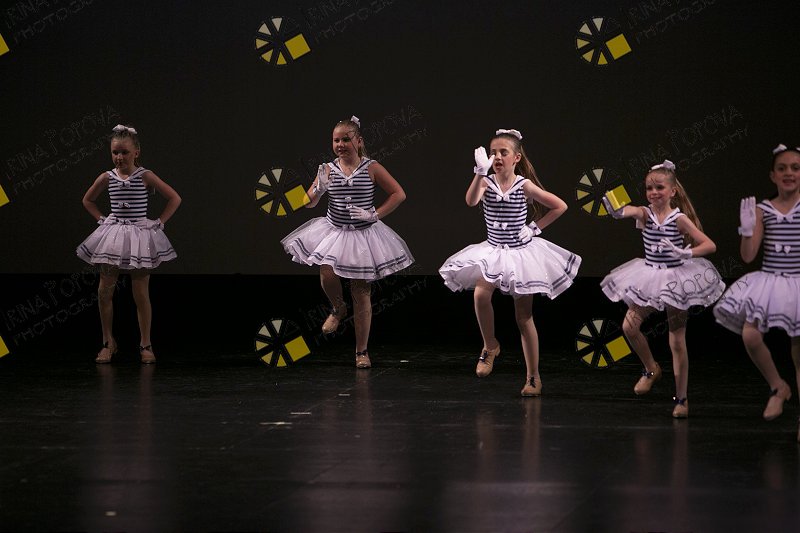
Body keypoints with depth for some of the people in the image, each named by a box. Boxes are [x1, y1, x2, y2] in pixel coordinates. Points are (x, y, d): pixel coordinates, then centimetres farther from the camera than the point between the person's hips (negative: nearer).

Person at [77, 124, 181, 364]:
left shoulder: (145, 176, -6)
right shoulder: (107, 178, 3)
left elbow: (174, 198, -2)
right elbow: (88, 200, 20)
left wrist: (159, 222, -5)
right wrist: (101, 219, 9)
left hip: (139, 235, -3)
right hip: (113, 235, 3)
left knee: (141, 294, 0)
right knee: (104, 292, -1)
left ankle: (145, 345, 9)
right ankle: (108, 342, 12)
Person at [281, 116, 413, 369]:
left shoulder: (371, 168, -6)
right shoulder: (328, 170, -1)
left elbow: (398, 194, -2)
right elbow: (309, 203, -1)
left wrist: (376, 214, -10)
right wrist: (319, 188, -21)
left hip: (363, 234, -1)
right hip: (334, 232, 1)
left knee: (361, 293, 3)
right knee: (327, 274, -23)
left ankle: (362, 351, 13)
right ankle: (338, 309, 14)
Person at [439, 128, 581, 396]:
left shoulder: (524, 186, -8)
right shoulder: (486, 183, -7)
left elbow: (560, 206, 0)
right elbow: (471, 201, -30)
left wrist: (536, 227, -3)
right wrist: (480, 172, -40)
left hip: (521, 252, -1)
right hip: (493, 252, 1)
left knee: (524, 317, 4)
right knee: (480, 294, -28)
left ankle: (533, 377, 14)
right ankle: (490, 347, -3)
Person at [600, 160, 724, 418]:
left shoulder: (679, 218, -11)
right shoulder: (645, 214, -6)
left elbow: (710, 245, -13)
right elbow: (634, 211, -31)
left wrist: (686, 253, -31)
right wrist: (619, 211, -55)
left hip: (676, 280, -3)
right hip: (649, 280, 3)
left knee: (677, 342, 2)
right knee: (630, 327, -9)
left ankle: (681, 398, 11)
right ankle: (651, 369, 19)